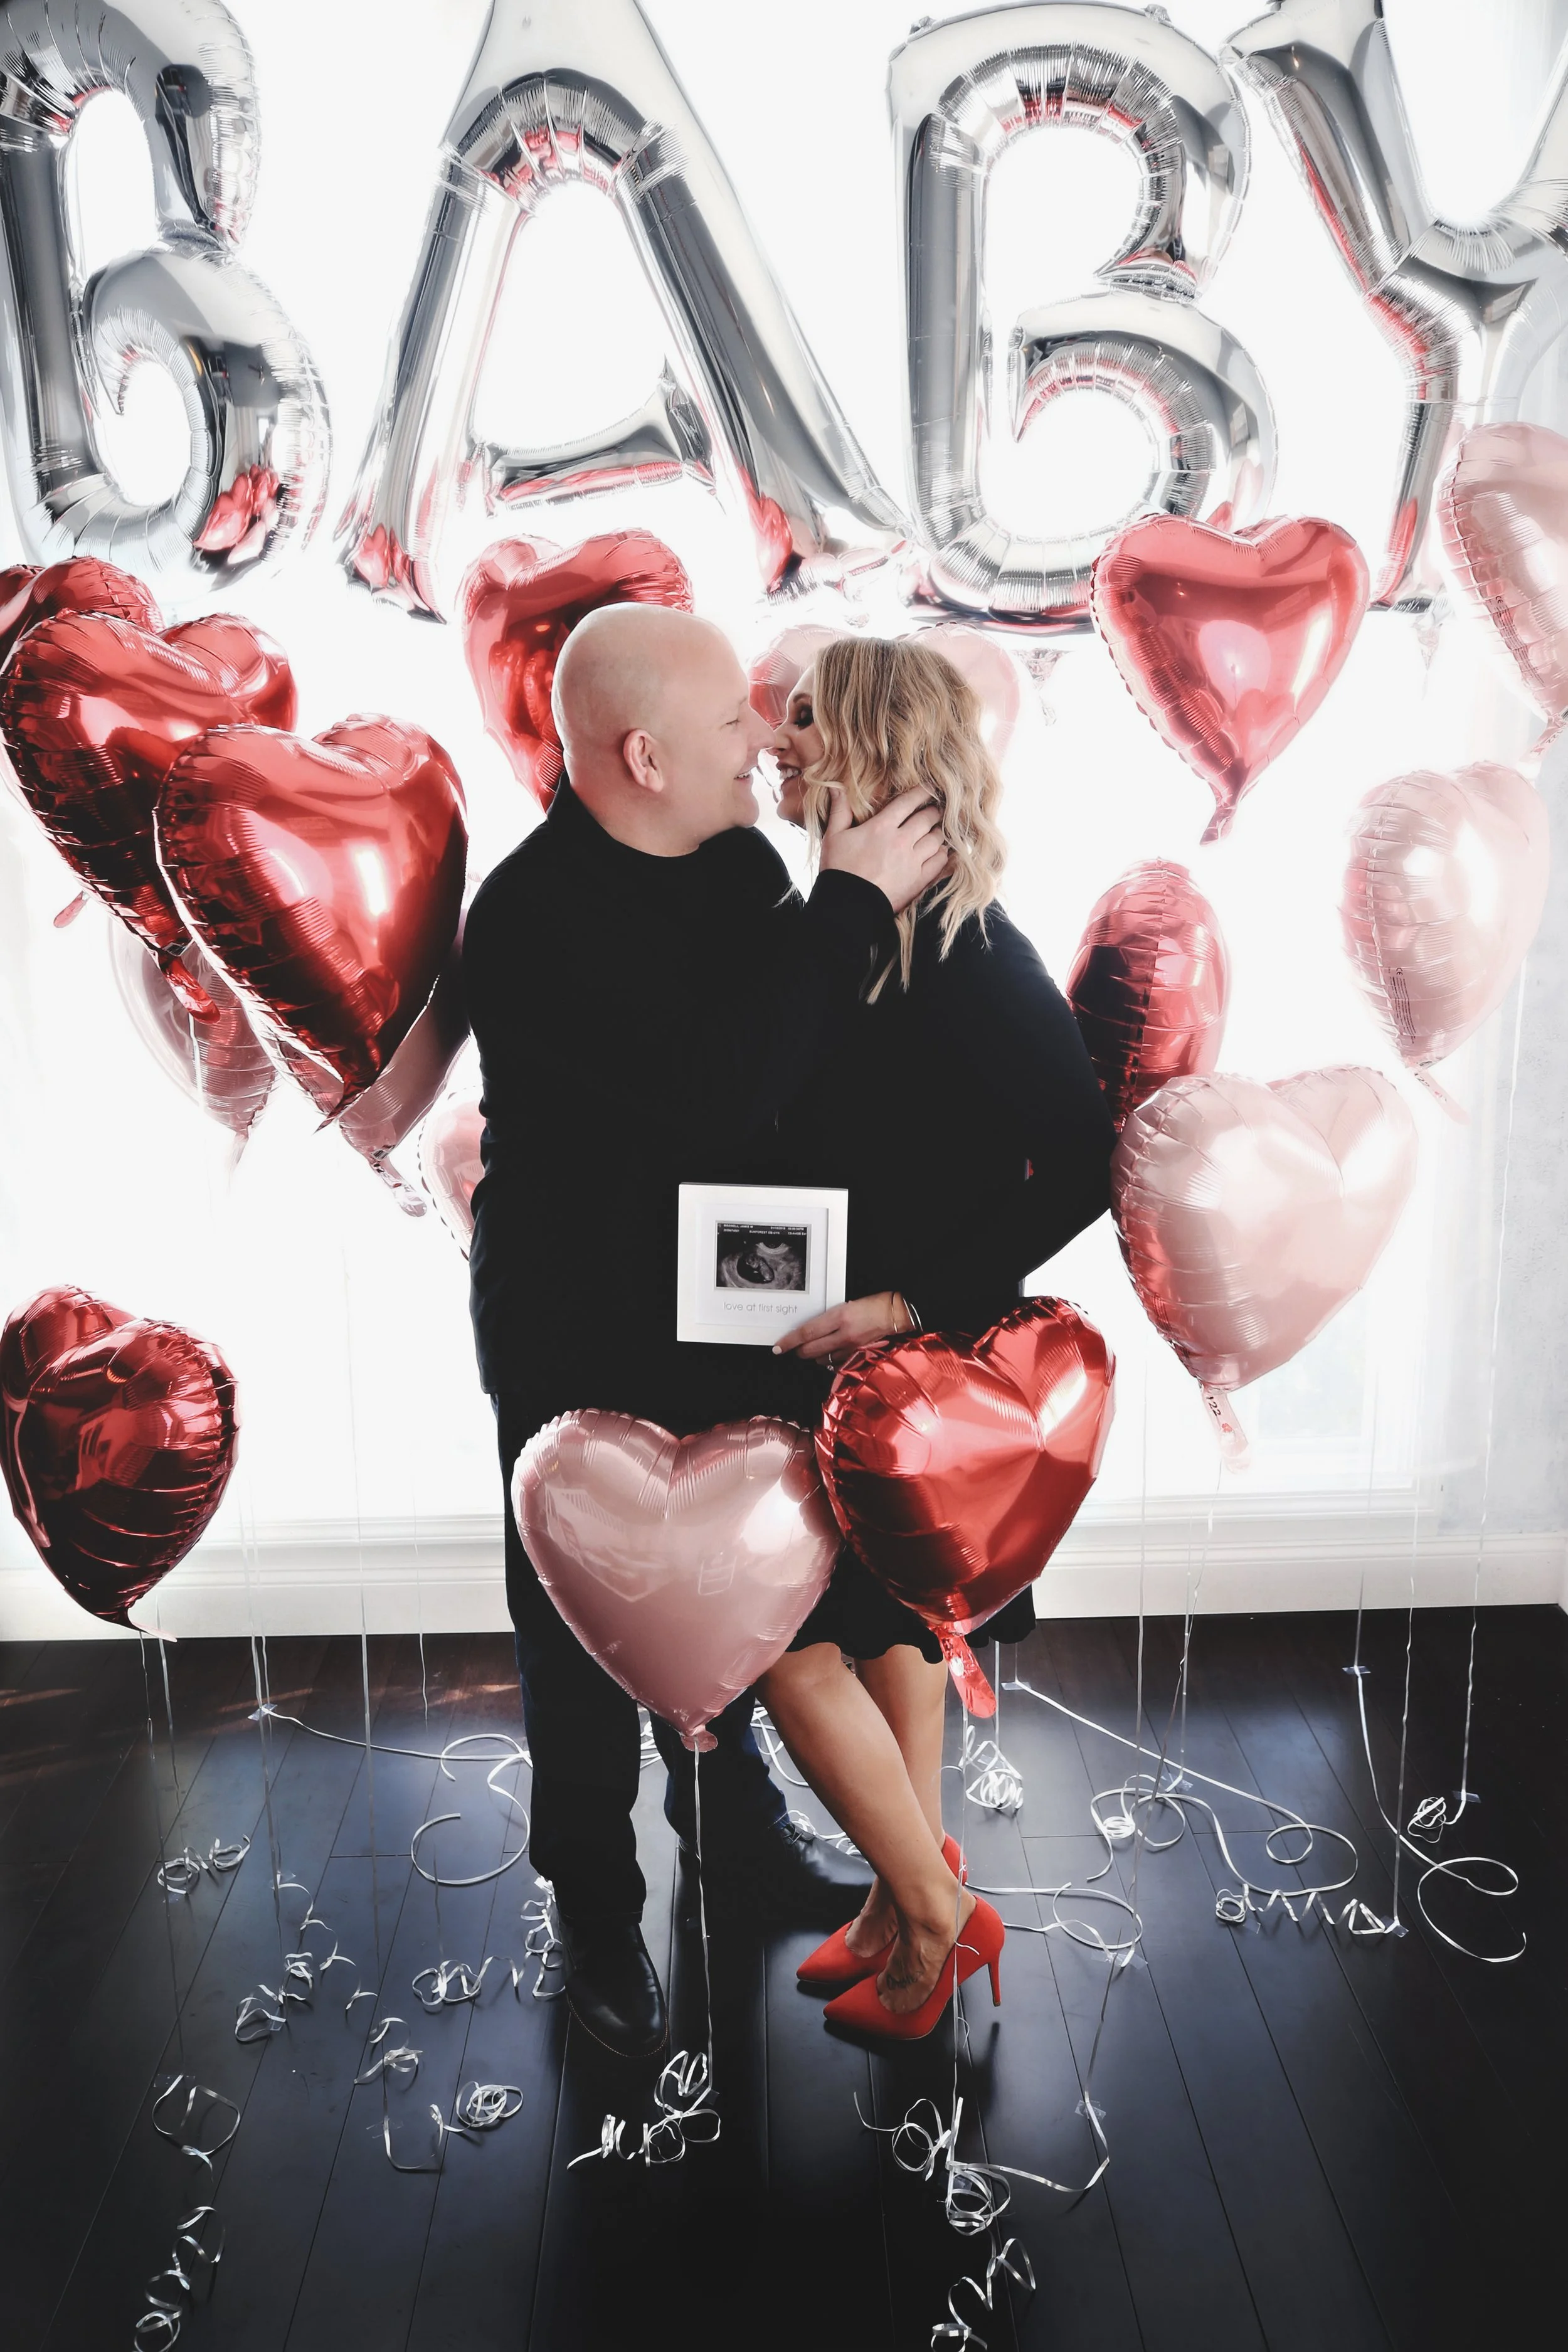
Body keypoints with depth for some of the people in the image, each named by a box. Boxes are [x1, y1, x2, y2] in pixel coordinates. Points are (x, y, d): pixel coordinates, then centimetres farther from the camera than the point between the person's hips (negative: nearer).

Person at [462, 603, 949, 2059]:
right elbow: (721, 1091, -37)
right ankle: (595, 1907, 37)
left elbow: (790, 1038, 12)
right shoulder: (535, 918, -27)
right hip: (584, 1348, -7)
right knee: (585, 1627, 13)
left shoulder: (736, 854, -4)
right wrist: (852, 901, -32)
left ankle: (732, 1820, 49)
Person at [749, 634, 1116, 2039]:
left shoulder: (967, 953, -20)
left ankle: (934, 1914, 19)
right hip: (842, 1347, 8)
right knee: (887, 1622, 19)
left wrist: (912, 1304, -23)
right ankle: (911, 1899, 37)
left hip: (920, 1360, -8)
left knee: (793, 1643, -2)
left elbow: (1079, 1165, -23)